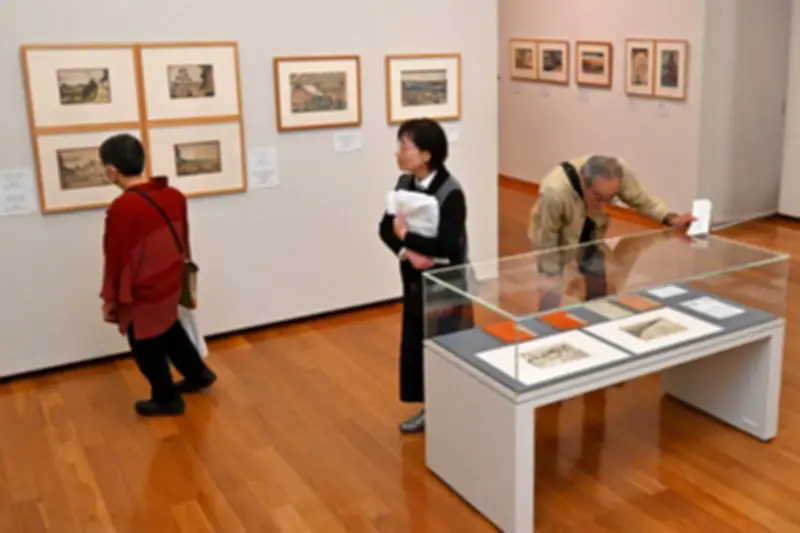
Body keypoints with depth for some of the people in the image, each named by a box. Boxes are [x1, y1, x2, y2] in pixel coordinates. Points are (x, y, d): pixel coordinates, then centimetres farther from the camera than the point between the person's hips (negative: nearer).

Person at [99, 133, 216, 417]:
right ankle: (198, 374, 43)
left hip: (142, 293, -7)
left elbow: (117, 259, -18)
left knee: (146, 346, 13)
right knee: (169, 329, 30)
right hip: (170, 282, 7)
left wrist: (110, 299, -6)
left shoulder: (122, 208, -27)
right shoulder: (174, 195, -4)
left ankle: (166, 399, 29)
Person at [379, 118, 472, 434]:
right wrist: (407, 253, -19)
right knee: (413, 346, 14)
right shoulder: (404, 183, 1)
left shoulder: (450, 193, -20)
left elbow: (449, 246, -26)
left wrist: (407, 237, -21)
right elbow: (386, 228, -1)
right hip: (414, 281, 7)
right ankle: (429, 408, 31)